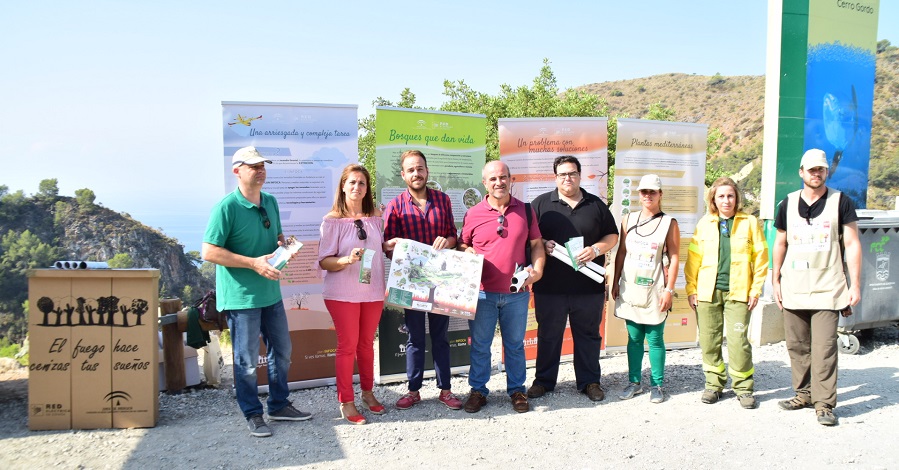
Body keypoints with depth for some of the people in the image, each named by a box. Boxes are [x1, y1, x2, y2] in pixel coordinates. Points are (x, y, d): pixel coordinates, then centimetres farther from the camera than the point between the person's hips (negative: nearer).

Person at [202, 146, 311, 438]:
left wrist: (283, 244, -2)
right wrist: (254, 263, -22)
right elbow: (209, 252, -18)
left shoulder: (270, 202, 8)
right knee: (247, 360, 4)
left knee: (282, 350, 17)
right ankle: (253, 414, 21)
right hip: (241, 295, -8)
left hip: (270, 292, 8)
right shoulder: (227, 207, -16)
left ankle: (278, 405, 33)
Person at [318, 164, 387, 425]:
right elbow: (324, 261, -9)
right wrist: (347, 260, -25)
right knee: (348, 345, 2)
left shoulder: (376, 217, 4)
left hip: (373, 291, 4)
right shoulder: (332, 220, -7)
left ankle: (368, 393, 30)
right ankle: (346, 402, 14)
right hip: (342, 293, -4)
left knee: (366, 344, 15)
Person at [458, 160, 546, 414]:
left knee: (515, 344, 12)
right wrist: (467, 252, -11)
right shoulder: (473, 214, 1)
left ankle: (516, 389, 27)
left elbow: (536, 244, 9)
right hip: (482, 293, -1)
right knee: (480, 345, 9)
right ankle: (478, 390, 23)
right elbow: (461, 244, 11)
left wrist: (537, 269, -7)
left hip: (516, 293, 1)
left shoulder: (525, 211, 4)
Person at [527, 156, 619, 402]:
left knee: (588, 335, 10)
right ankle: (543, 380, 22)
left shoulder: (596, 205, 9)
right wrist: (542, 244, -14)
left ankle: (589, 381, 23)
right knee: (548, 335, 9)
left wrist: (595, 249, -7)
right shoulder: (541, 203, 6)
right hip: (550, 286, -1)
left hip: (589, 286, 1)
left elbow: (612, 236, 11)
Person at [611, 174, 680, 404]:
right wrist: (615, 282, 9)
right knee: (634, 338, 9)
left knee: (655, 339, 2)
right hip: (630, 288, 3)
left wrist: (669, 289, -8)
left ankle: (656, 385, 14)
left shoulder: (669, 223, -1)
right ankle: (635, 382, 20)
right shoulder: (629, 219, 8)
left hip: (655, 290, -3)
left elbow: (674, 257, -3)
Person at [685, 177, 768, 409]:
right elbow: (693, 258, 8)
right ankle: (714, 384, 21)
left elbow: (760, 257, 3)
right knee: (709, 340, 6)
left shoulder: (749, 222, 4)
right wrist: (691, 289, 2)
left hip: (738, 293, -2)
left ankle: (744, 387, 8)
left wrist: (756, 289, -2)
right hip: (707, 292, 2)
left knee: (738, 341, -7)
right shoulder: (704, 223, 8)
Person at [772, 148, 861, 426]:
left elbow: (852, 245, 0)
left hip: (827, 290, -3)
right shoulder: (788, 204, 9)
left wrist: (855, 285, -5)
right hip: (793, 289, 3)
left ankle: (824, 403, -1)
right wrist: (775, 280, 12)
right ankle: (804, 394, 20)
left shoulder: (840, 202, 1)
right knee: (797, 346, 8)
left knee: (823, 348, -8)